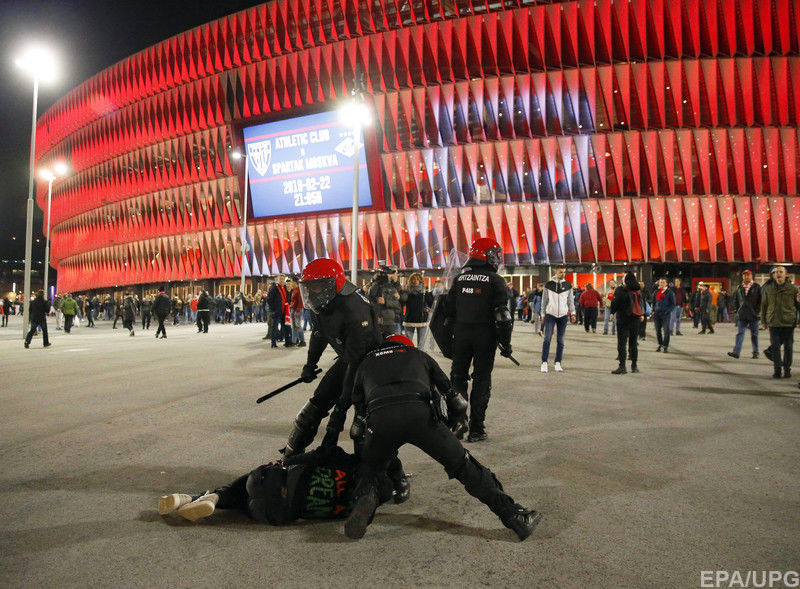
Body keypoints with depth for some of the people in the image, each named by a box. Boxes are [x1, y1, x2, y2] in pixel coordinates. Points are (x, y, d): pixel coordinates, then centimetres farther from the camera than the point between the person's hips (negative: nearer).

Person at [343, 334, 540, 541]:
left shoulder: (365, 363, 35)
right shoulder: (418, 354, 33)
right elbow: (457, 402, 32)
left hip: (378, 417, 1)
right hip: (419, 412, 0)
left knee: (368, 470, 26)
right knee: (464, 465, 12)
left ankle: (365, 496, -5)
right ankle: (514, 516, 10)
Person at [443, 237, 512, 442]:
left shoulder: (459, 279, 7)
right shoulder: (495, 281, -7)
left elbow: (448, 310, 10)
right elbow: (502, 315, -11)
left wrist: (450, 337, 19)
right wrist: (506, 343, -5)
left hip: (461, 335, 3)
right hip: (485, 336, -3)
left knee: (458, 377, 15)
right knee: (481, 382, 4)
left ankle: (458, 419, 6)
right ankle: (476, 430, 8)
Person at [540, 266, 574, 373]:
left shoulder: (568, 285, 8)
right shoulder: (548, 284, 3)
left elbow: (571, 300, 14)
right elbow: (544, 300, 8)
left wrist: (572, 312, 4)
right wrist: (543, 314, 8)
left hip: (563, 316, 2)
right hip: (550, 314, -2)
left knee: (560, 340, 5)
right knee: (547, 339, -9)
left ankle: (558, 364, 11)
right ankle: (544, 363, -6)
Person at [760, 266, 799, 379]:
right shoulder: (768, 289, 9)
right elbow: (764, 305, 15)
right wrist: (764, 320, 13)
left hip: (788, 322, -1)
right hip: (773, 323, 1)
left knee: (788, 347, 5)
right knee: (775, 346, 1)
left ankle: (787, 369, 18)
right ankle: (777, 369, 8)